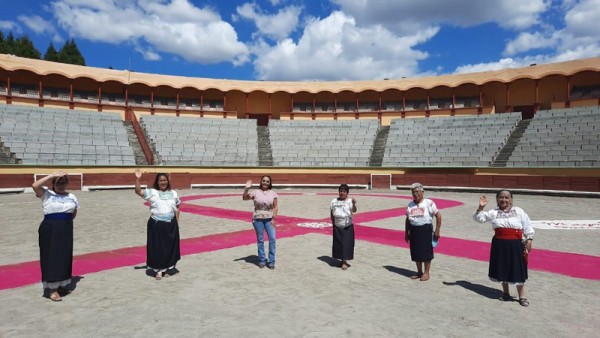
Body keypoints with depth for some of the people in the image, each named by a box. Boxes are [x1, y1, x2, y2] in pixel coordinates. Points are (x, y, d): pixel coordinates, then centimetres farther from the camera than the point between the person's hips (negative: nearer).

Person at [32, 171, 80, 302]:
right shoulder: (46, 194, -3)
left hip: (66, 229, 5)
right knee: (52, 257, -3)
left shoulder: (72, 196, 9)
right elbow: (35, 185, -22)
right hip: (50, 229, -5)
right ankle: (52, 289, 2)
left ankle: (61, 285, 26)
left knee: (65, 257, 11)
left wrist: (64, 220, 2)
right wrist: (53, 175, -19)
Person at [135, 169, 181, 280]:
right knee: (157, 248, 2)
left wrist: (177, 222, 7)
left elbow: (177, 208, 11)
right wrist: (137, 179, -26)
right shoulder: (152, 192, -4)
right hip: (156, 225, -3)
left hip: (171, 224, 3)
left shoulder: (173, 193, 4)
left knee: (170, 247, 11)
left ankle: (168, 268, 27)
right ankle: (158, 270, 15)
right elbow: (138, 191, -15)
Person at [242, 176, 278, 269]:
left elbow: (276, 207, 2)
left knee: (272, 239, -6)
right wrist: (247, 188, -20)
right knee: (260, 240, 8)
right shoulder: (256, 192, 0)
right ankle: (262, 260, 20)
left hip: (269, 219, 1)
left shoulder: (273, 193, 3)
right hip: (258, 219, 0)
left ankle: (271, 261, 4)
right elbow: (244, 198, -8)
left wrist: (274, 218, -6)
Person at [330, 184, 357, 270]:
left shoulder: (350, 201, -9)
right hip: (337, 227, 4)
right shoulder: (334, 201, 3)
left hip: (348, 227, -3)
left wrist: (354, 203, -46)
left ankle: (344, 261, 6)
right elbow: (331, 213, 11)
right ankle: (342, 260, 22)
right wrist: (333, 223, 6)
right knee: (338, 244, 7)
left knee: (346, 244, -3)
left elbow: (354, 210, -27)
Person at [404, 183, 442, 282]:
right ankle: (419, 272, 27)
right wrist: (406, 233, 9)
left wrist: (437, 231, -8)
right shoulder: (410, 205, 5)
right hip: (414, 230, 5)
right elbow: (407, 219, 10)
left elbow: (438, 216, -7)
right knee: (416, 252, 11)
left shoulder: (429, 203, -9)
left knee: (426, 252, 4)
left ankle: (426, 273, 18)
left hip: (425, 229, -5)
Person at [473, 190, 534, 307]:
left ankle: (522, 296, 17)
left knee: (518, 270, 3)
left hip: (515, 244, -2)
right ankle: (505, 293, 32)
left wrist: (528, 241, -5)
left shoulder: (519, 212, -2)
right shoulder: (494, 213, 2)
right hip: (500, 244, 2)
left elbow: (527, 228, 1)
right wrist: (481, 207, -14)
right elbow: (479, 218, 0)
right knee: (502, 268, 14)